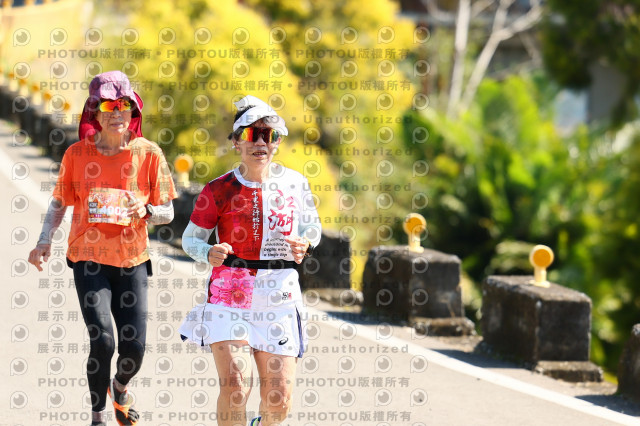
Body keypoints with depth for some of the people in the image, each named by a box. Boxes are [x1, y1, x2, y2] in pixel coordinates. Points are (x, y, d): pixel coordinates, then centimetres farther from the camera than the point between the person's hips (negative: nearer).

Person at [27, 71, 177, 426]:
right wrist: (45, 240, -6)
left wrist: (146, 211, -19)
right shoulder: (77, 154, -1)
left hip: (131, 260, 1)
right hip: (89, 257, -1)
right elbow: (59, 202, 9)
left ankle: (120, 387, 36)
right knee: (103, 342, -16)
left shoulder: (148, 154, -1)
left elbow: (167, 213, 3)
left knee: (133, 349, -1)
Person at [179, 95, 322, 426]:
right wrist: (209, 253, -19)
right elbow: (191, 238, 3)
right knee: (235, 386, -17)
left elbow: (311, 226, 16)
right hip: (230, 295, -2)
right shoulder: (218, 191, -5)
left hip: (279, 296, 2)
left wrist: (305, 244, -7)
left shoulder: (295, 184, 1)